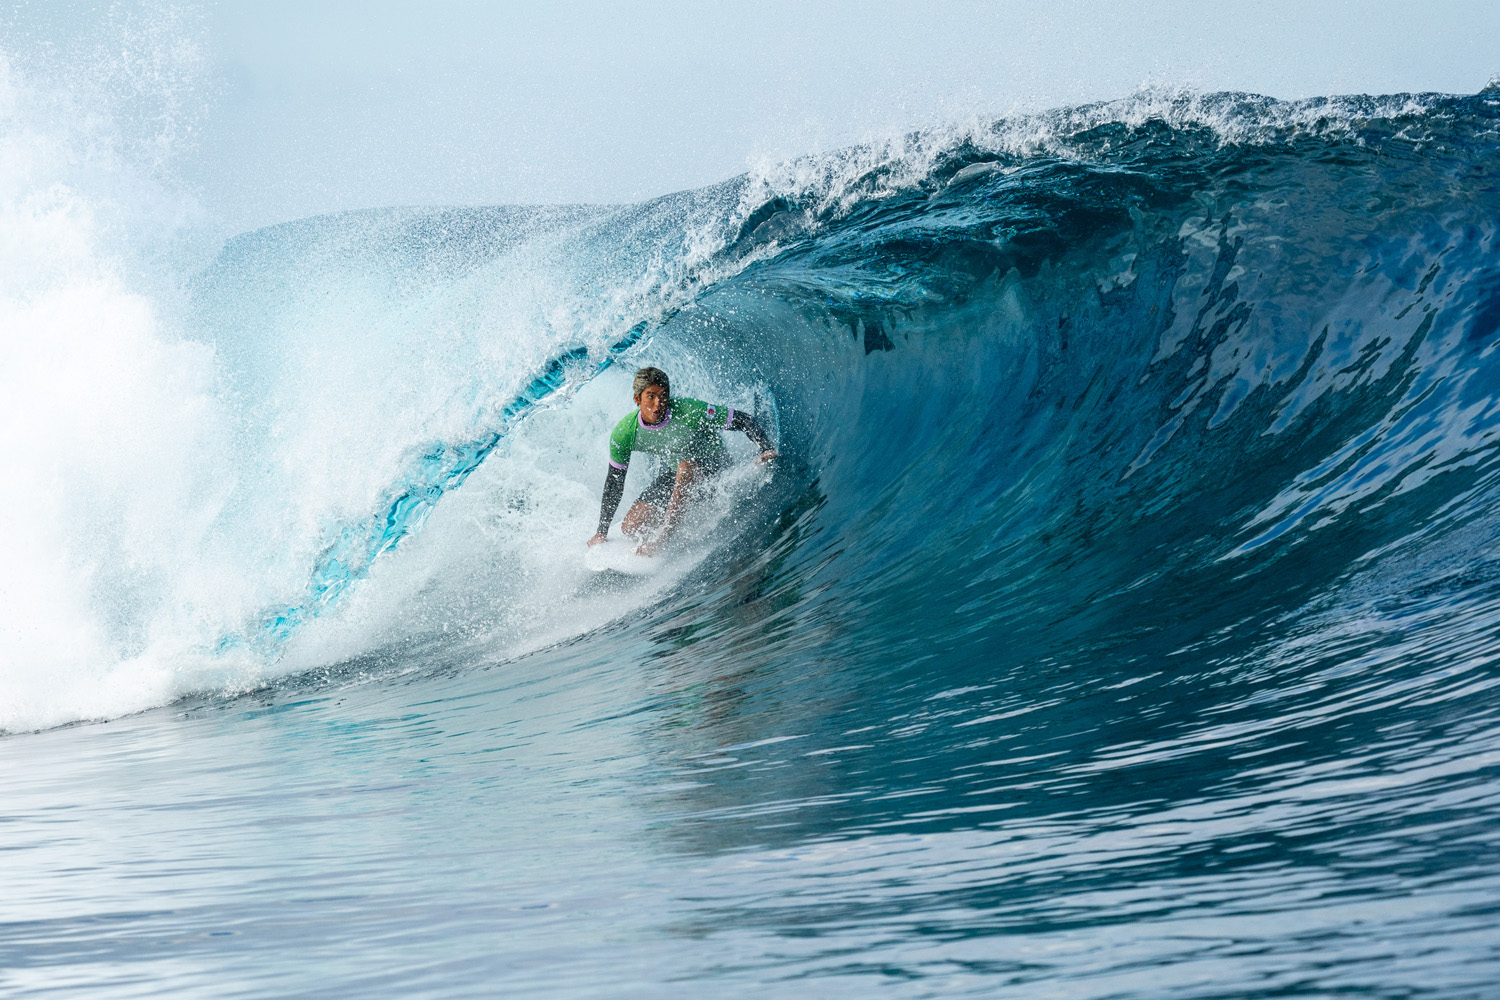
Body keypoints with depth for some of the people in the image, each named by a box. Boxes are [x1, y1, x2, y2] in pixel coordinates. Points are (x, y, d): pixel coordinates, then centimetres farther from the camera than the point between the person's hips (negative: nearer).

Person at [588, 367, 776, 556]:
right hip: (672, 475, 4)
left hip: (710, 469, -4)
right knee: (631, 528, -12)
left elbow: (742, 420, -21)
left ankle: (660, 539, -32)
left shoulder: (688, 411, -29)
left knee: (685, 467, -38)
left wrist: (766, 449, -37)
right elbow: (614, 482, -4)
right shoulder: (624, 433, -18)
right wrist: (602, 532, -2)